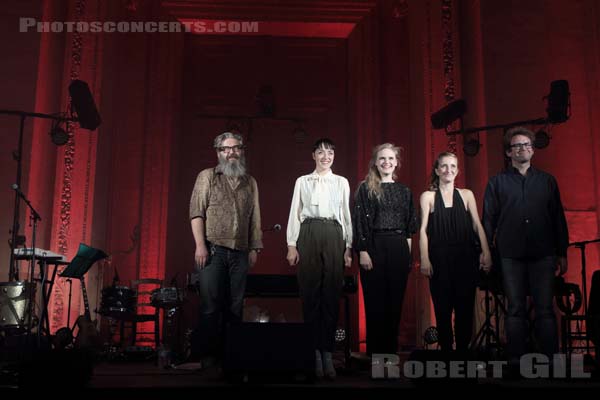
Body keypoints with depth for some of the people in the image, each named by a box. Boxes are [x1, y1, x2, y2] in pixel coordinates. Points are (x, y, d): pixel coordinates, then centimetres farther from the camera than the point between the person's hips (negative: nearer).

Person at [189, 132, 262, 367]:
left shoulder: (250, 183, 17)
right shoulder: (207, 177, 7)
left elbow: (255, 219, 15)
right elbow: (196, 212, -1)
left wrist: (254, 248, 8)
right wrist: (200, 245, -11)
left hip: (240, 253, 3)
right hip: (213, 249, -3)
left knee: (234, 306, 3)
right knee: (210, 305, -4)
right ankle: (207, 355, 3)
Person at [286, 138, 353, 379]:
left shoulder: (342, 183, 13)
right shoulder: (302, 182, 12)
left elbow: (346, 215, 11)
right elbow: (295, 213, 8)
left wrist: (348, 248, 4)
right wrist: (291, 245, 0)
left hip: (334, 235, 0)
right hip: (309, 234, 0)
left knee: (332, 292, -2)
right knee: (310, 291, -2)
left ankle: (327, 351, 3)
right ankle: (314, 350, 6)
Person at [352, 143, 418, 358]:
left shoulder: (404, 191, 13)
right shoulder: (366, 188, 1)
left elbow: (410, 225, 15)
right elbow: (360, 221, -5)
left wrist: (408, 252, 7)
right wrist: (363, 252, -13)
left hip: (399, 248, 4)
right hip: (374, 246, -4)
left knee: (395, 300, 6)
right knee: (375, 301, 0)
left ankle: (391, 350, 17)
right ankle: (375, 352, 10)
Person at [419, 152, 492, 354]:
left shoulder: (466, 195, 11)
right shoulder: (428, 196, 6)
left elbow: (477, 225, 7)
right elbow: (423, 229, 1)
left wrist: (486, 252, -5)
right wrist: (424, 259, -8)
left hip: (465, 257, 2)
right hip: (439, 258, -2)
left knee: (465, 307, 2)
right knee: (443, 308, 0)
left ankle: (463, 351, 13)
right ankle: (446, 350, 10)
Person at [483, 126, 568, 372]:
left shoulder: (547, 181, 13)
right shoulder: (497, 183, 9)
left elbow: (558, 219, 12)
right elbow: (488, 220, 6)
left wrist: (562, 253, 7)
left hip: (543, 255, 1)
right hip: (511, 256, -1)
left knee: (545, 309, 0)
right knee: (515, 310, 3)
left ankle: (552, 360, 6)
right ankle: (516, 361, 8)